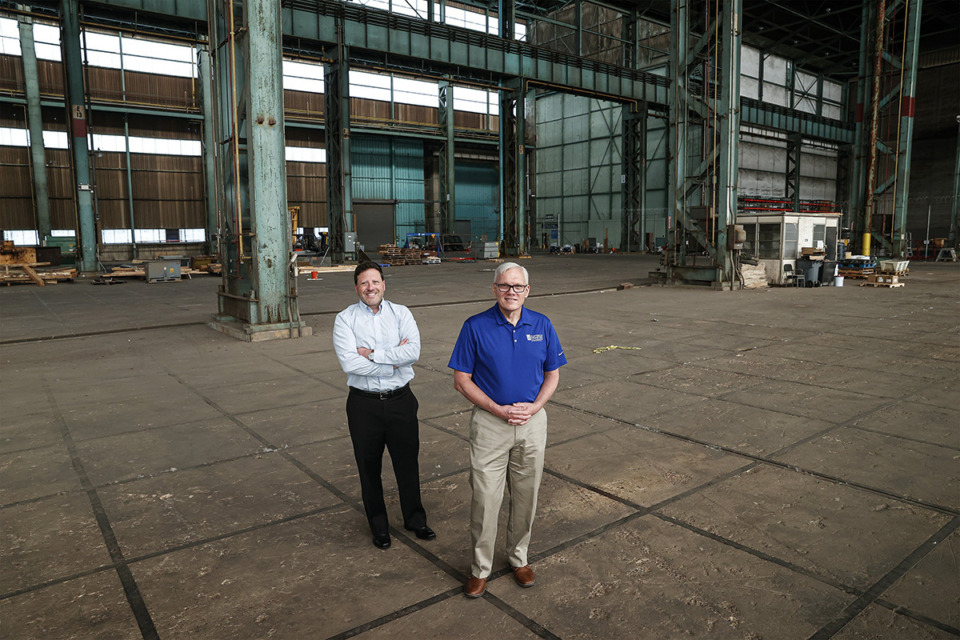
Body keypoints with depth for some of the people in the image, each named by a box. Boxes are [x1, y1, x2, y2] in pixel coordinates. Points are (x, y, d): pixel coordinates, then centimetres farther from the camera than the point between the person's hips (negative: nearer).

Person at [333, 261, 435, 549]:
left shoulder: (401, 313, 0)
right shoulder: (345, 319, -5)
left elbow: (413, 352, -15)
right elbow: (349, 363, -18)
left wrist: (372, 354, -18)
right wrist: (394, 360, -15)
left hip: (400, 400, 1)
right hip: (364, 404, -1)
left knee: (408, 463, 14)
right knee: (369, 468, 13)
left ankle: (415, 519, 36)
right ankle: (379, 526, 34)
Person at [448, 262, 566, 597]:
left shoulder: (542, 325, 1)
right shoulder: (475, 327, -8)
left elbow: (552, 375, 7)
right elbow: (461, 380, -6)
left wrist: (533, 407, -10)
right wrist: (500, 410, -15)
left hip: (532, 422, 3)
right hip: (489, 422, -3)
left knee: (526, 497, 14)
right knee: (485, 498, 2)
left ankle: (519, 558, 35)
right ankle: (480, 567, 22)